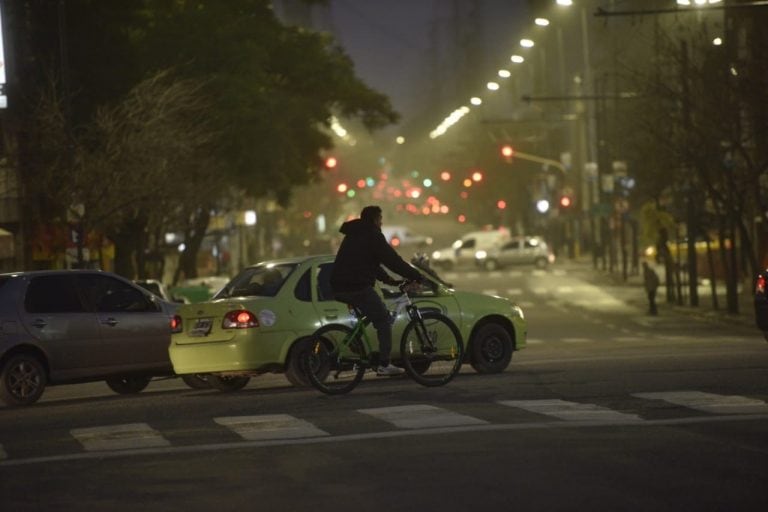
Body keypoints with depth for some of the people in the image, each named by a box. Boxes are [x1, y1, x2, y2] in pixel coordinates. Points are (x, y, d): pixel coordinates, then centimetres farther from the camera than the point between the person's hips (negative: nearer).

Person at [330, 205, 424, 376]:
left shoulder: (353, 235, 23)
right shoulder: (372, 235, -5)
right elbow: (392, 260, -9)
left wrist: (387, 279, 23)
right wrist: (416, 276, -5)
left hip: (338, 288, 9)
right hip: (357, 287, -9)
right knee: (383, 320, -1)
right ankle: (384, 364, -6)